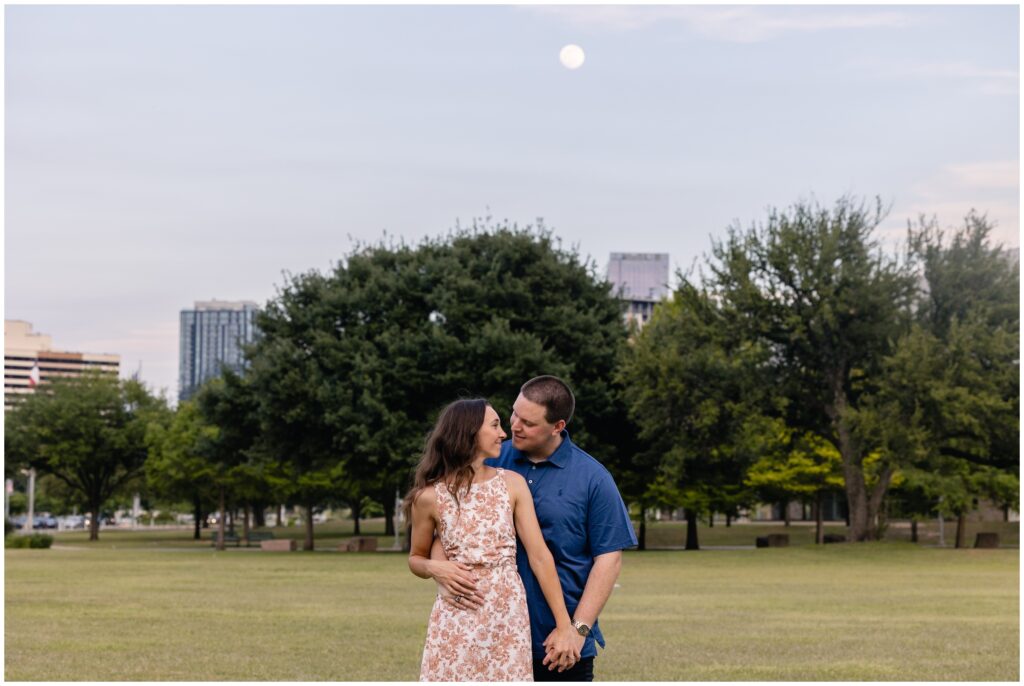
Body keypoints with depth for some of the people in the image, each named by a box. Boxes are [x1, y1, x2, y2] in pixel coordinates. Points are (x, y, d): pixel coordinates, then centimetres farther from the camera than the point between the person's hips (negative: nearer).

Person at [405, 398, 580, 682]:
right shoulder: (430, 497, -2)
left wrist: (564, 625, -5)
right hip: (456, 620, -1)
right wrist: (434, 567, -11)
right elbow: (415, 558, 13)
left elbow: (539, 555, -2)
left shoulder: (512, 484, 1)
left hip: (509, 617, 1)